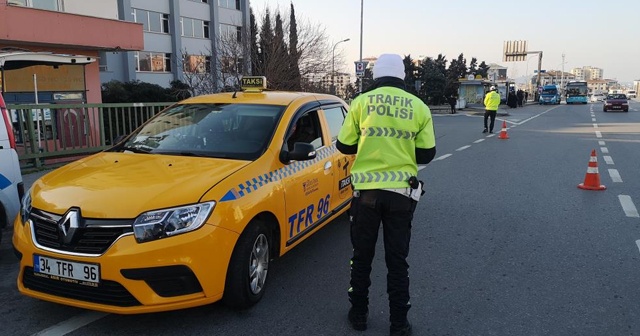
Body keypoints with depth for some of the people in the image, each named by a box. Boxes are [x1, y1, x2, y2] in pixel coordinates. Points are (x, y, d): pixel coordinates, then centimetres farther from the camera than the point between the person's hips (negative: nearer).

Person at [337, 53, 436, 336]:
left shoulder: (362, 102, -2)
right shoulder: (419, 107, 1)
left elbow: (344, 146, 2)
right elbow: (426, 154, 5)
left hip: (366, 190, -1)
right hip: (401, 193, 1)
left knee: (362, 256, 15)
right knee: (397, 260, 12)